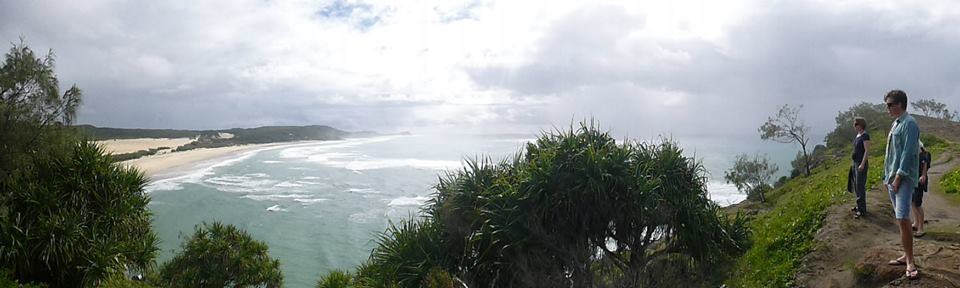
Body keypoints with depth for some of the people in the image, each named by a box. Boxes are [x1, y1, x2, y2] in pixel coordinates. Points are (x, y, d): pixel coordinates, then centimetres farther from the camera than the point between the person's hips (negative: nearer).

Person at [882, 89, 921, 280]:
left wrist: (898, 177, -19)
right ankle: (906, 256, 20)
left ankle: (910, 263, -8)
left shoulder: (909, 123, -11)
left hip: (904, 179, -9)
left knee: (902, 219, -14)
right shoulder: (895, 124, 17)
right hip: (893, 178, 9)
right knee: (900, 220, 13)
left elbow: (908, 152, -17)